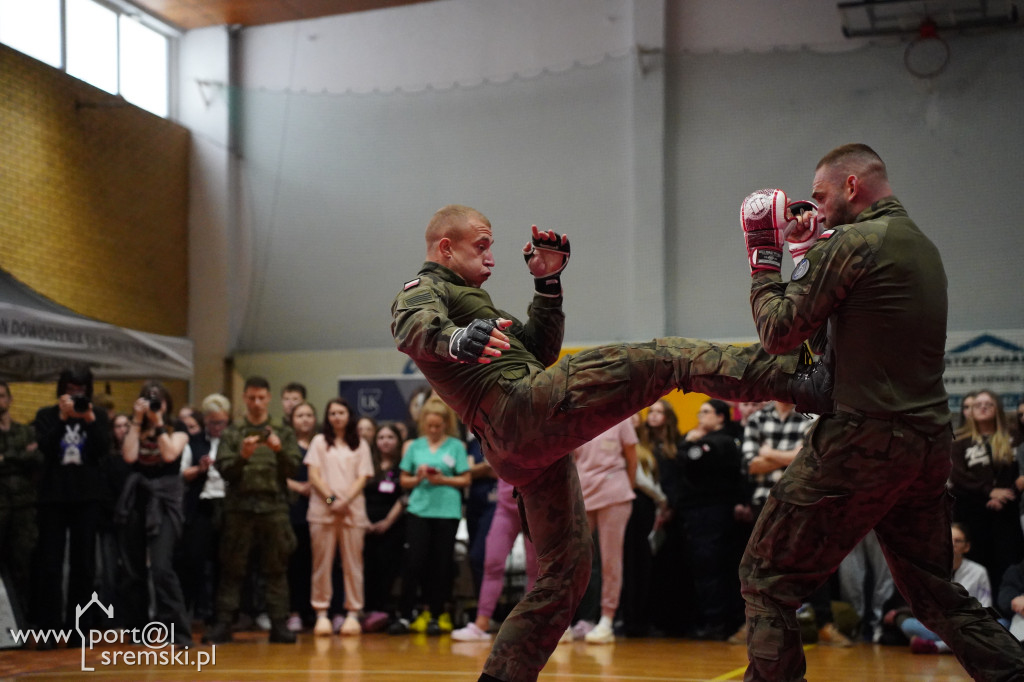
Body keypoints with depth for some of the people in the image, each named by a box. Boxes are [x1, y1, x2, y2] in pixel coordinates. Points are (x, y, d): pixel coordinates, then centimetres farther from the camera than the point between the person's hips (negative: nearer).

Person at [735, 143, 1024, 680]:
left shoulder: (853, 242, -10)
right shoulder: (924, 248, 17)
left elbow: (779, 333, -8)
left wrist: (762, 259, 6)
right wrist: (806, 255, 19)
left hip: (863, 439, -9)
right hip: (930, 441, 9)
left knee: (766, 579, 1)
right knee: (933, 590, 21)